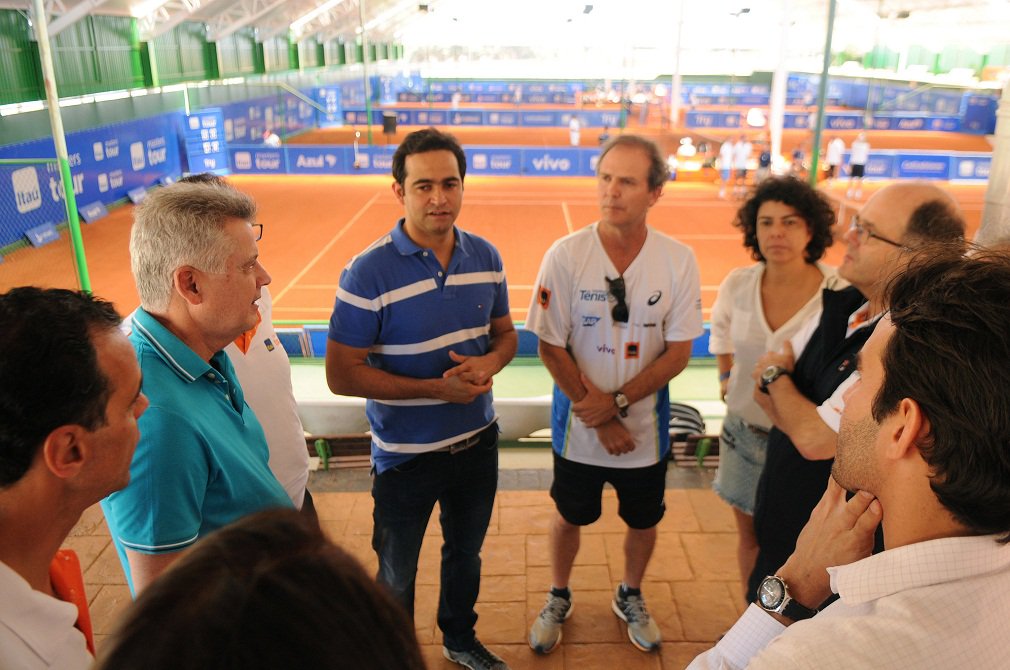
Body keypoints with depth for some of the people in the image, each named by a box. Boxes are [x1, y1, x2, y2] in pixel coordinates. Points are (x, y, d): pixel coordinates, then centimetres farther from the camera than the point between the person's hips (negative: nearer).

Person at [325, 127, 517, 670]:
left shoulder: (485, 257, -5)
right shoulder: (368, 272, -21)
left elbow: (505, 333, 6)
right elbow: (341, 374, -19)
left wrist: (490, 363, -17)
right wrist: (433, 388, -26)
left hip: (478, 442, 5)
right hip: (406, 455, -4)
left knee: (465, 552, 27)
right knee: (397, 574, 18)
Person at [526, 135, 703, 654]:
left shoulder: (678, 261, -12)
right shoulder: (565, 256, -16)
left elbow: (679, 352, -9)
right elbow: (550, 347, -13)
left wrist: (617, 401, -19)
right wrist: (599, 420, -14)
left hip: (646, 423, 1)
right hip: (579, 425, -1)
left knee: (643, 520, 20)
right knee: (570, 516, 18)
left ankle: (630, 598, 49)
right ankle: (558, 599, 46)